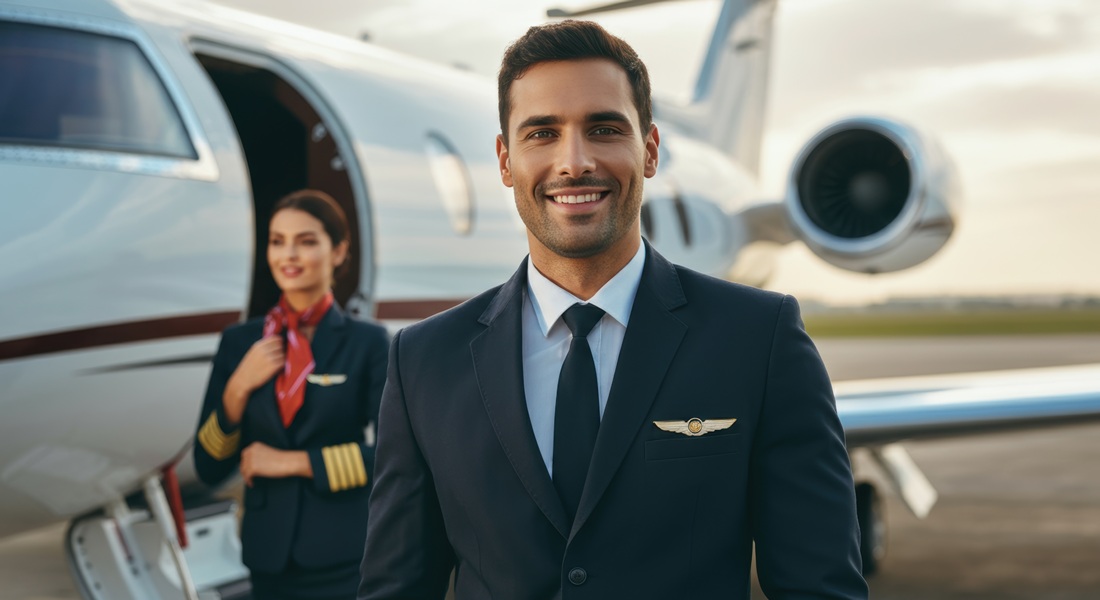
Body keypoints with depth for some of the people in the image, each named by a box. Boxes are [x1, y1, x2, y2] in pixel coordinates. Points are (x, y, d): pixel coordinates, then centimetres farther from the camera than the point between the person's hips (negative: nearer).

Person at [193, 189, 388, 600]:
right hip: (270, 562, 3)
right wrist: (237, 389, -9)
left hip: (346, 564, -2)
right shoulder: (239, 343, 6)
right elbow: (209, 469, 5)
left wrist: (294, 462, -12)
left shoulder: (367, 343, -2)